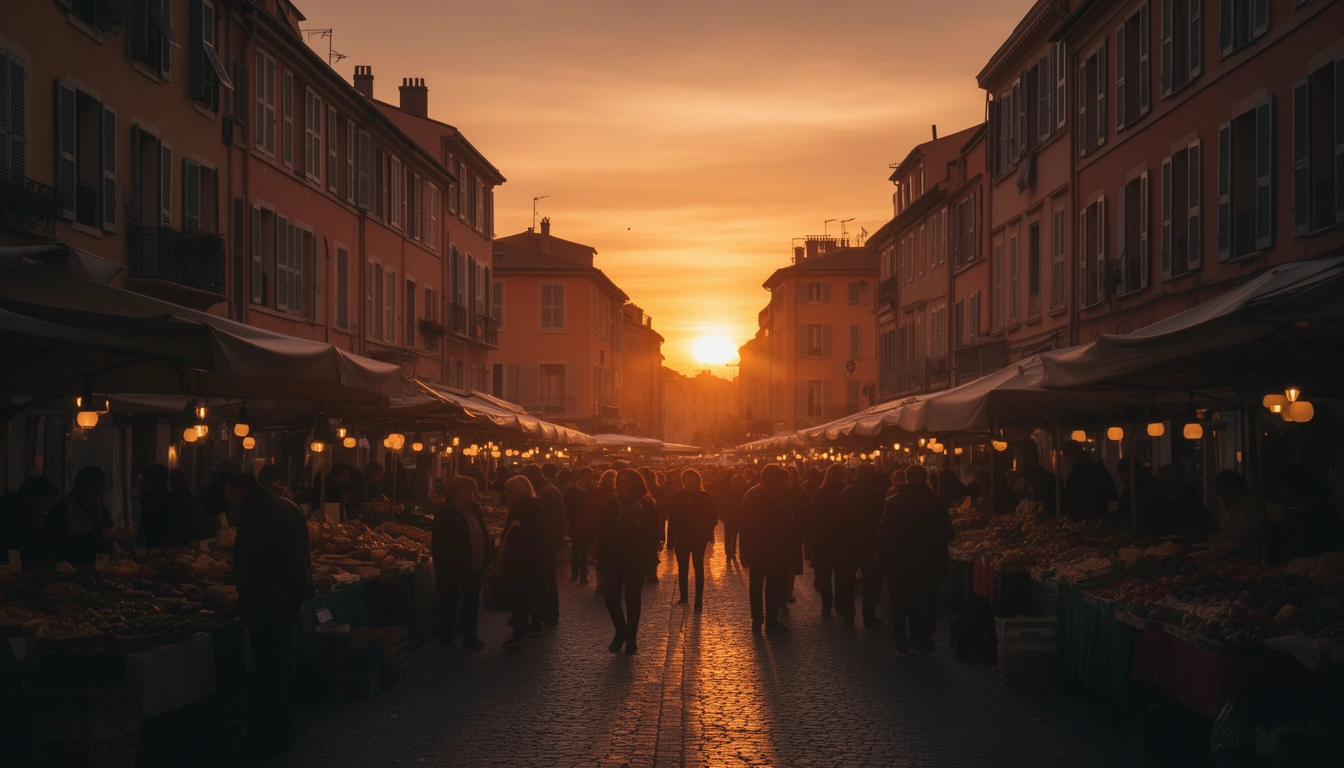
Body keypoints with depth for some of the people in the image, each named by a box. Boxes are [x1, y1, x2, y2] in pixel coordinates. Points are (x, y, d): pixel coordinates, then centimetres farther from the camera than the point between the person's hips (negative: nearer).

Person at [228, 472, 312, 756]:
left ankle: (270, 738, 4)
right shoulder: (288, 506, 11)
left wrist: (244, 598, -10)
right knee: (285, 661, 19)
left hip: (266, 599, -9)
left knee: (267, 667, -1)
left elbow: (248, 564, -19)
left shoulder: (253, 517, -17)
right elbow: (302, 550, 17)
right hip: (293, 593, 9)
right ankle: (286, 731, 28)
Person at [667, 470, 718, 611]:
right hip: (681, 539, 2)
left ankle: (699, 601, 3)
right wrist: (671, 541, -5)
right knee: (682, 569, 10)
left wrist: (707, 533, -13)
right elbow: (672, 520, -1)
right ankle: (683, 597, 24)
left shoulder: (705, 497, -3)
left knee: (699, 569, 0)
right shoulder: (677, 498, 0)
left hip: (699, 539, -2)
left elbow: (713, 517, 0)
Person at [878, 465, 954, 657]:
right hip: (929, 563, 0)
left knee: (900, 605, 11)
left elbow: (884, 534, -6)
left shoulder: (893, 502, -8)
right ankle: (923, 644, 8)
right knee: (927, 604, 11)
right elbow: (947, 534, -1)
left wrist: (886, 554, 8)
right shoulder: (938, 502, -6)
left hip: (900, 562, 0)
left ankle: (902, 645, 8)